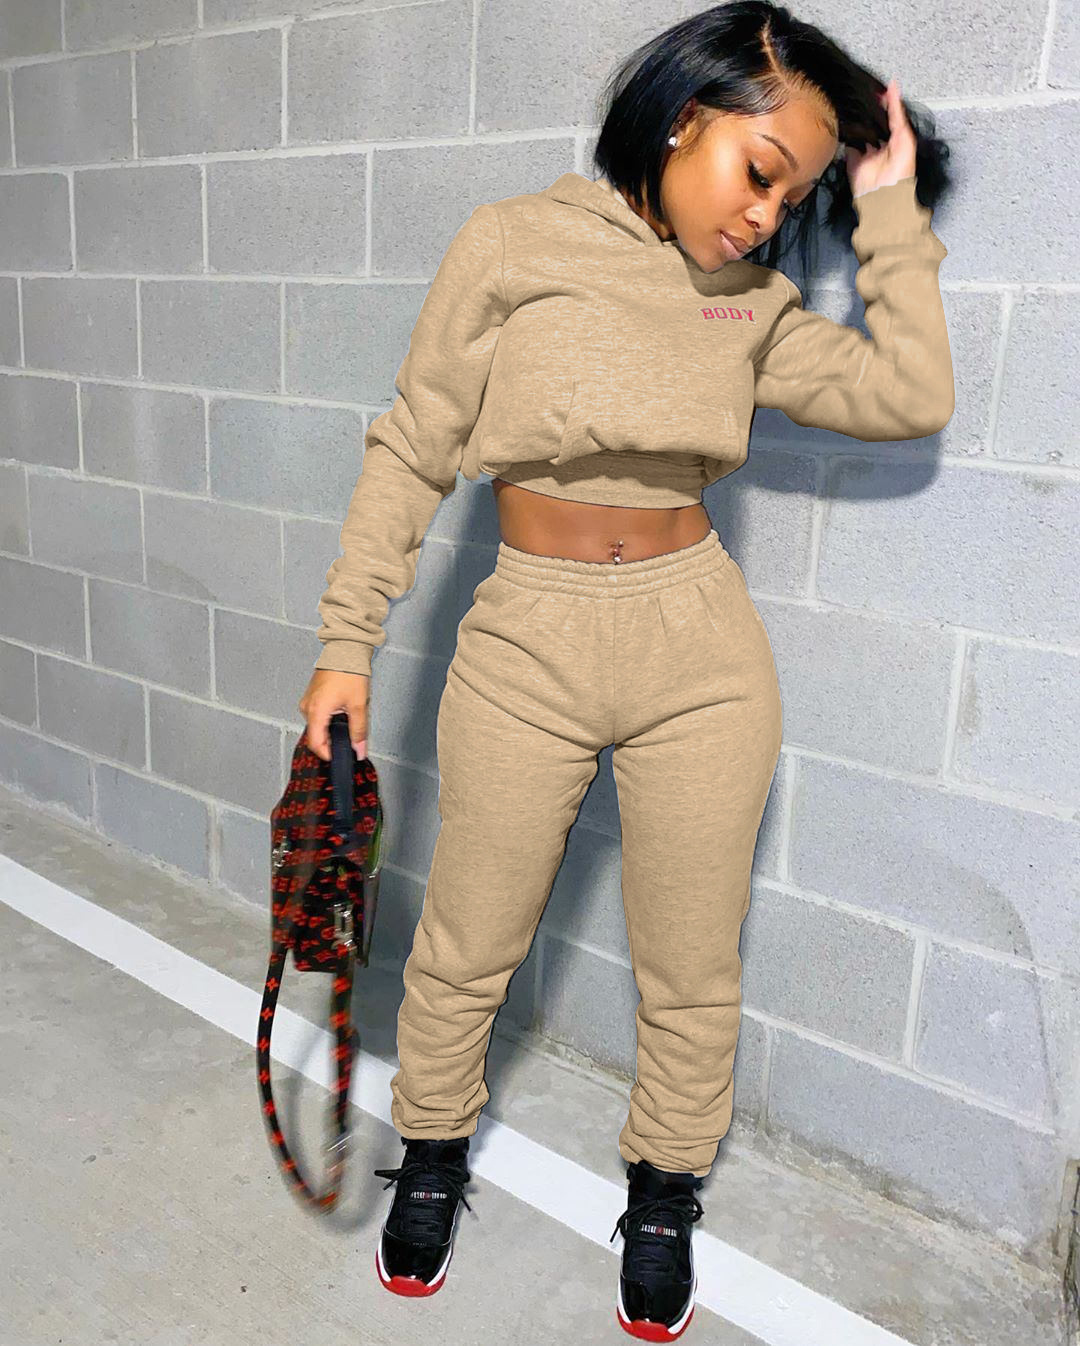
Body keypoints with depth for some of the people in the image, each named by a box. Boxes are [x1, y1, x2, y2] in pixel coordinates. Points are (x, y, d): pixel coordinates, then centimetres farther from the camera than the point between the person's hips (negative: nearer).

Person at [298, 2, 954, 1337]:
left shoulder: (752, 302, 5)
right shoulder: (512, 244, -4)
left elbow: (908, 396, -1)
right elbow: (409, 453, -3)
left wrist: (891, 214, 0)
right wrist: (347, 642, -4)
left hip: (699, 655, 3)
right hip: (524, 651, -2)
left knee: (692, 967, 12)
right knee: (465, 949, 12)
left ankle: (663, 1195, 38)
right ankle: (432, 1156, 41)